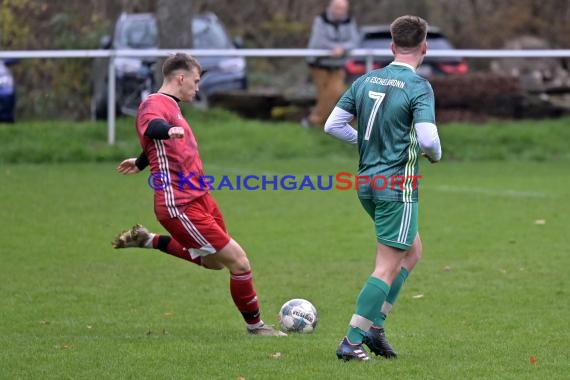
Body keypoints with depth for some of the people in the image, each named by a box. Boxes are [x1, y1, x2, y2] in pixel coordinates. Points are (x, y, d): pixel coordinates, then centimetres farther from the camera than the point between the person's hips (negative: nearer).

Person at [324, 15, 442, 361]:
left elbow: (333, 125, 6)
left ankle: (375, 326, 17)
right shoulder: (419, 87, -14)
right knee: (388, 267, -1)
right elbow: (427, 138, -24)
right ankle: (352, 341, -4)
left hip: (368, 183, 8)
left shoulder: (366, 81, 6)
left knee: (412, 251, 23)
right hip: (398, 186, -8)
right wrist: (436, 154, -1)